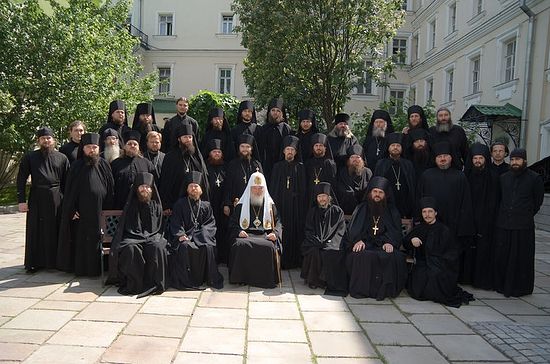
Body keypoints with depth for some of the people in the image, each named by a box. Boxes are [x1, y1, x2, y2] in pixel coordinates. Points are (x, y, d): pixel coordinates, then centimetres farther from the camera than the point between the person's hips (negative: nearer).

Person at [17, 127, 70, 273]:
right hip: (37, 199, 0)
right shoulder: (29, 157, 5)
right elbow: (21, 179, 1)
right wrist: (21, 200, -7)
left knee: (55, 231, 6)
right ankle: (34, 263, 14)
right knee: (36, 231, 4)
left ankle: (54, 261, 19)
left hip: (57, 199, 1)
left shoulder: (62, 158, 7)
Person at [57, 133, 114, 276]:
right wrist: (72, 210, -7)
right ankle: (81, 267, 17)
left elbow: (111, 189, 6)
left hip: (100, 211, 1)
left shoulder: (104, 165, 5)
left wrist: (108, 209, 2)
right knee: (82, 240, 5)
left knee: (98, 240, 6)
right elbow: (69, 190, 0)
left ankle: (97, 267, 18)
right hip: (82, 212, -1)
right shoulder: (77, 166, 1)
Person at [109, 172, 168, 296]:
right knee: (131, 249, -34)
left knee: (157, 248, -33)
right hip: (133, 237, 0)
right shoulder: (131, 205, 13)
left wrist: (158, 238, 0)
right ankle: (134, 284, -24)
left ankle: (155, 283, -24)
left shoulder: (156, 206, 15)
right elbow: (123, 226, 11)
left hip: (153, 236, 0)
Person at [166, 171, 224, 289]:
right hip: (185, 235, -1)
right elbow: (175, 222, 1)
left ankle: (210, 278, -15)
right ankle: (184, 279, -20)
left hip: (200, 235, 1)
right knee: (184, 247, -32)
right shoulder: (180, 204, 9)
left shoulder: (206, 206, 14)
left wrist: (201, 234, -12)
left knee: (208, 247, -28)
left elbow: (210, 223, 7)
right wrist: (180, 235, -17)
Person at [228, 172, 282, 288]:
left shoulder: (270, 205, 19)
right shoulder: (241, 205, 17)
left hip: (265, 235, 0)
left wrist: (275, 233, -8)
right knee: (240, 245, -34)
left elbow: (278, 222, 13)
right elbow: (232, 224, 14)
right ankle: (241, 278, -21)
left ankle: (267, 279, -19)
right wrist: (238, 232, -8)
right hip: (245, 234, 0)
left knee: (269, 247, -34)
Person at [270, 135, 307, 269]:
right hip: (281, 203, 0)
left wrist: (303, 205, -2)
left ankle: (295, 260, 9)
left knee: (296, 230, 0)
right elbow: (272, 187, 5)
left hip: (296, 204, 1)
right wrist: (273, 203, -4)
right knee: (281, 232, -3)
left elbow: (303, 188, 6)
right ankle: (282, 260, 4)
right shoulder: (278, 167, 8)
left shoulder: (300, 167, 9)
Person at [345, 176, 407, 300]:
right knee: (361, 256, -35)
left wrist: (390, 242, -15)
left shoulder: (391, 211, 16)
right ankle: (360, 289, -20)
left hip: (383, 246, 1)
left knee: (395, 257, -32)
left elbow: (396, 231, 7)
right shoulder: (362, 209, 15)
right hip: (364, 245, -1)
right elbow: (353, 229, 5)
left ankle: (384, 289, -18)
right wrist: (358, 240, -16)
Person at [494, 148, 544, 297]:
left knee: (521, 258, 4)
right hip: (503, 224, 4)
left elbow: (538, 201, 8)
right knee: (501, 256, 8)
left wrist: (527, 215, 11)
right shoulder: (504, 177, 10)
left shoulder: (535, 178, -1)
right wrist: (505, 214, 14)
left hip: (523, 226, -3)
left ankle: (519, 287, 16)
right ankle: (501, 284, 20)